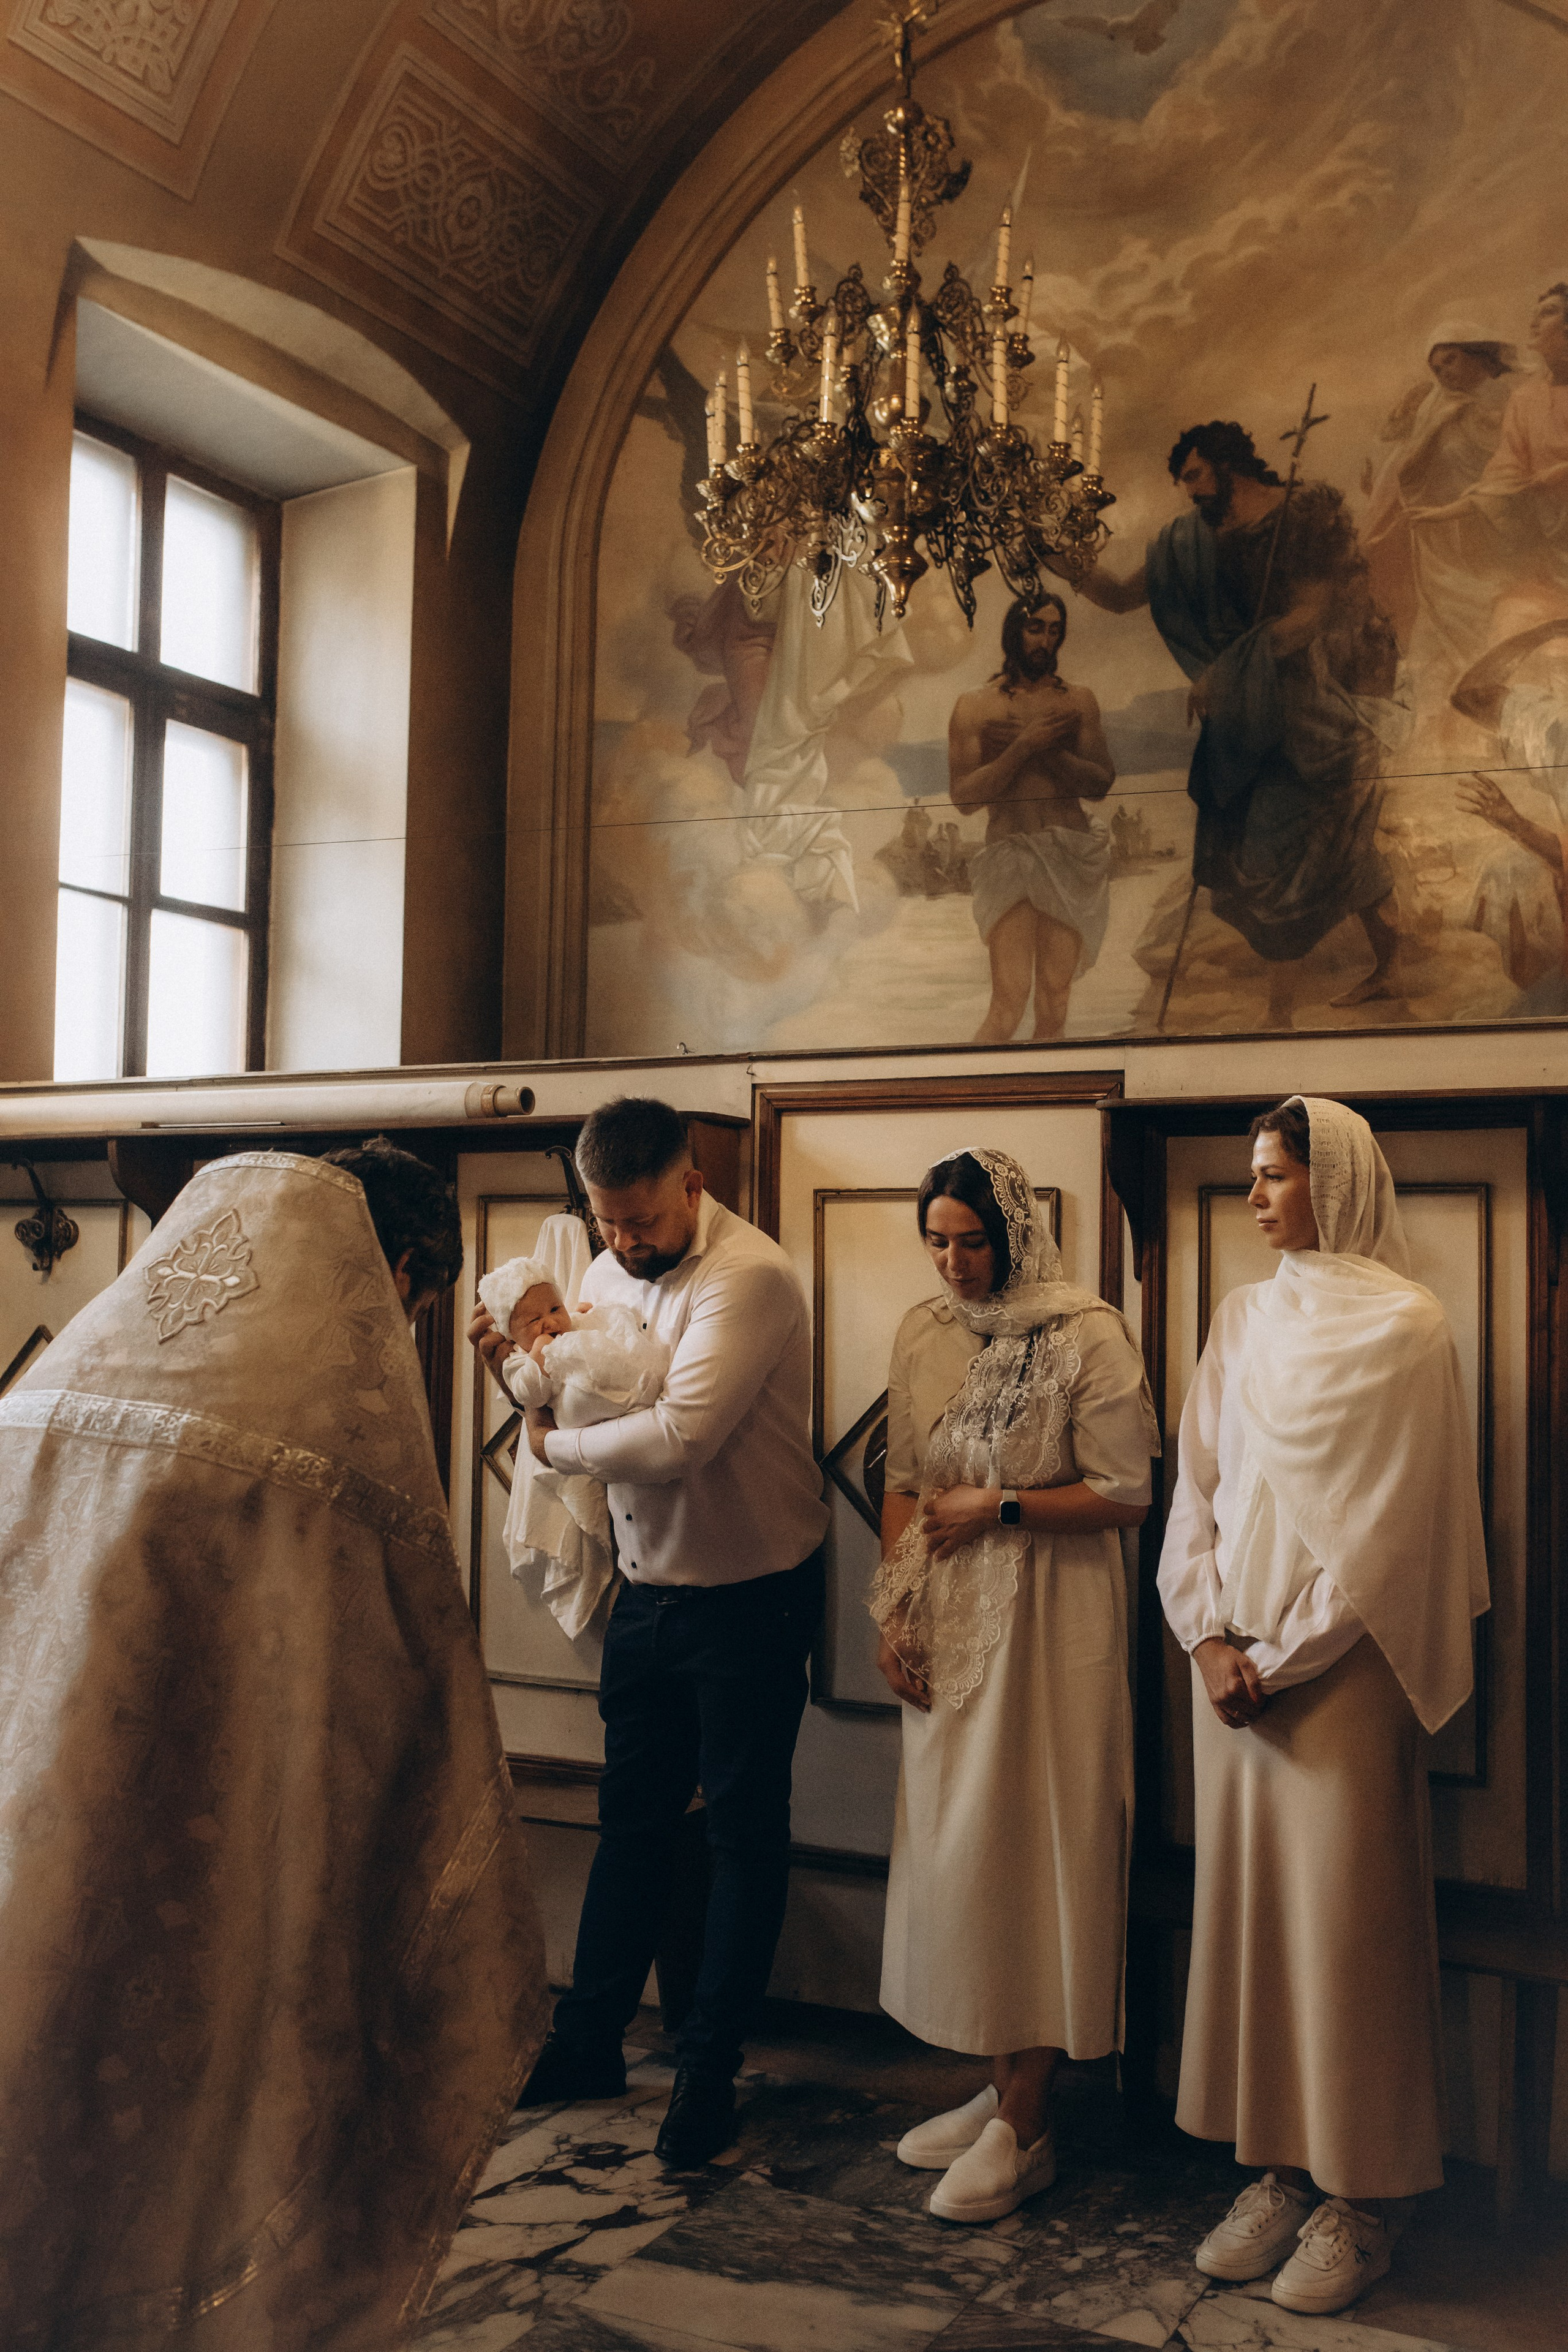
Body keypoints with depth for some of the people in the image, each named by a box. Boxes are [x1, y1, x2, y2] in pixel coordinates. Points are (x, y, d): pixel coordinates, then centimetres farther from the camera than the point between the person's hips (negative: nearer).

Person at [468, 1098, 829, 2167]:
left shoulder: (750, 1276, -23)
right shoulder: (607, 1273, 3)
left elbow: (678, 1440, -31)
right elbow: (581, 1405, 6)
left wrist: (558, 1444, -15)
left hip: (752, 1596, -7)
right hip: (649, 1587, 7)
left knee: (745, 1832, 7)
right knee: (632, 1818, 17)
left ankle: (710, 2070, 19)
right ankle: (591, 2041, 30)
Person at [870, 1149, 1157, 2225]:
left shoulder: (1088, 1337, -10)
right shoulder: (924, 1335, 7)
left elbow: (1128, 1493, -10)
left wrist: (999, 1507, -13)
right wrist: (894, 1607, 6)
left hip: (1049, 1621, -6)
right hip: (948, 1622, 6)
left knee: (1028, 1851, -2)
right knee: (952, 1847, 9)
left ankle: (1025, 2127, 10)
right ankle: (1003, 2087, 24)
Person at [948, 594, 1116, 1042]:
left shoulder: (1078, 700, 12)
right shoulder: (975, 706, 5)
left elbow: (1101, 783, 3)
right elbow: (964, 796, -3)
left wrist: (1042, 750, -9)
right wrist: (1023, 748, -12)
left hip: (1072, 857, 3)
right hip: (1008, 855, -3)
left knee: (1054, 998, 2)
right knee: (1010, 1000, -14)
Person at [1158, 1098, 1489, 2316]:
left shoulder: (1403, 1326, -8)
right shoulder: (1244, 1319, 10)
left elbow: (1389, 1524, -12)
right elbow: (1198, 1486, 8)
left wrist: (1283, 1655, -13)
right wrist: (1212, 1637, -4)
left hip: (1342, 1667, -6)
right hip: (1236, 1660, 6)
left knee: (1345, 1918, 1)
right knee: (1244, 1907, 9)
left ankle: (1360, 2195, 15)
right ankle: (1282, 2171, 22)